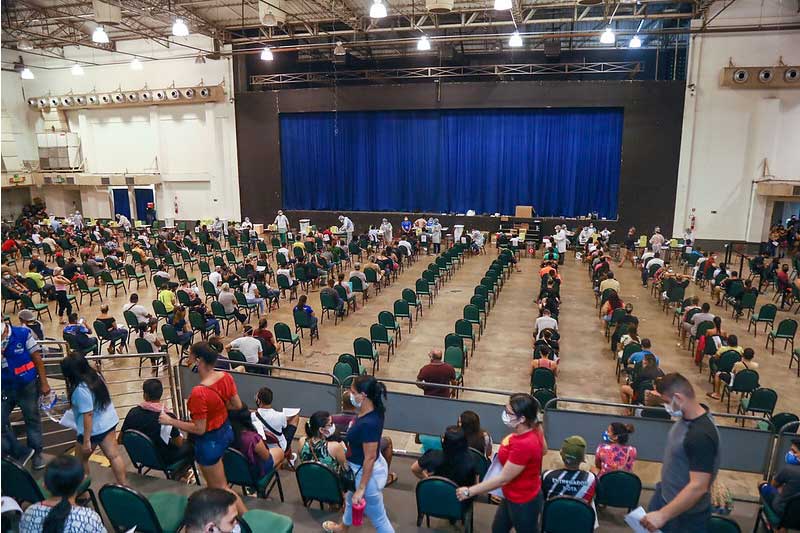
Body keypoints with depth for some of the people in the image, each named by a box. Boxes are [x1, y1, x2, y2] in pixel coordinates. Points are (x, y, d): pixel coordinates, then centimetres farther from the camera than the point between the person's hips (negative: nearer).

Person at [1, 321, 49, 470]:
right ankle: (20, 453, 20)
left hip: (27, 386, -3)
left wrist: (44, 383, -6)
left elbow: (37, 359, -7)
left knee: (32, 419, 10)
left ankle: (36, 453, 26)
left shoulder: (23, 334, -15)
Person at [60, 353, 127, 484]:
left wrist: (86, 440, -19)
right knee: (114, 455, 12)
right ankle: (124, 486, 17)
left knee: (80, 459, 17)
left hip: (94, 429, -8)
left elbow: (88, 415, -25)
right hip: (109, 421, 8)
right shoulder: (95, 376, -2)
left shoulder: (81, 390, -28)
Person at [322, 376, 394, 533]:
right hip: (359, 468, 10)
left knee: (378, 518, 9)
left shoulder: (368, 424, -36)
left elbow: (370, 458, -28)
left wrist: (361, 489, -20)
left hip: (368, 473, -10)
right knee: (351, 500, 36)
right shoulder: (373, 411, -9)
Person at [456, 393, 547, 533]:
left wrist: (469, 491, -23)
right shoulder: (534, 428, -12)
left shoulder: (524, 444, -39)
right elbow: (543, 450, 10)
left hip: (523, 502, -8)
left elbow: (503, 479, -31)